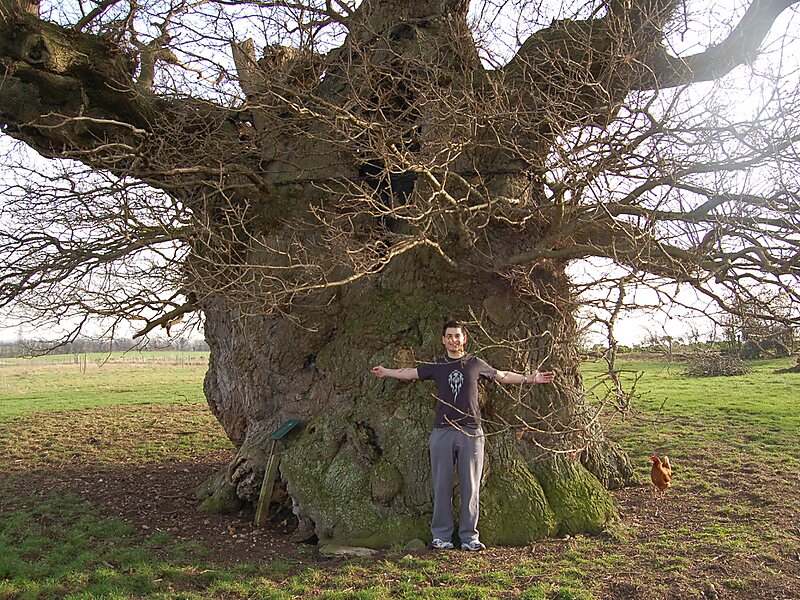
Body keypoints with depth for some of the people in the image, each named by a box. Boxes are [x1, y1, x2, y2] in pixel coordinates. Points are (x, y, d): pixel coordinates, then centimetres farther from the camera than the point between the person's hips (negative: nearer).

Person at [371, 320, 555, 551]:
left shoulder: (476, 364, 11)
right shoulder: (436, 366, 11)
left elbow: (502, 376, 23)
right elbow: (410, 373, 20)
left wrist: (530, 378, 21)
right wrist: (385, 372, 19)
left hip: (471, 431, 0)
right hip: (442, 431, 0)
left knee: (470, 486, 1)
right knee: (442, 485, 2)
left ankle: (469, 536, 10)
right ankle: (441, 535, 12)